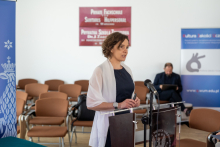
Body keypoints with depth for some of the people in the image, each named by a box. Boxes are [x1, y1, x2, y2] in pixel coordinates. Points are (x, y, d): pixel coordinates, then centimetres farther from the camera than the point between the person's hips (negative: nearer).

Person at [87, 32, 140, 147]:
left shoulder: (127, 70, 11)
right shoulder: (101, 71, -11)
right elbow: (91, 104, -17)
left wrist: (134, 101, 2)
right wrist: (118, 105, -24)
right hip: (109, 124, -6)